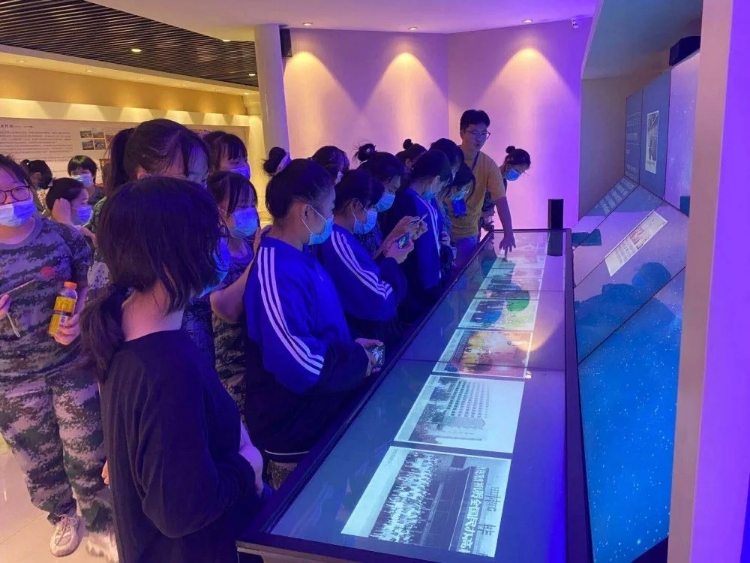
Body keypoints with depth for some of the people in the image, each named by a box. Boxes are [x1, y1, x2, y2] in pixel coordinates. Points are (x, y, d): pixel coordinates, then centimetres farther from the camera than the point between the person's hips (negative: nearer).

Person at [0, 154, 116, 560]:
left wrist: (77, 319, -16)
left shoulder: (60, 234, -5)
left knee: (87, 452, 7)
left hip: (74, 363, -1)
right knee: (39, 458, 17)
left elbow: (90, 282, 2)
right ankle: (64, 517, 43)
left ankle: (99, 528, 27)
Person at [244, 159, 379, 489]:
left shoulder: (301, 257, 5)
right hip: (297, 437, -9)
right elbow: (301, 364, -35)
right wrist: (359, 362, -19)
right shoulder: (276, 273, -29)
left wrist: (351, 347, 2)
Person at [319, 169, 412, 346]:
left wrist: (386, 255, -2)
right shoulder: (339, 243, -25)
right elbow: (379, 302, -26)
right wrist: (391, 261, -11)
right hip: (365, 340, -10)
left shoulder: (340, 237, 7)